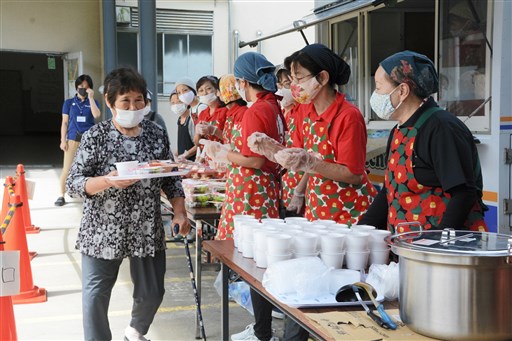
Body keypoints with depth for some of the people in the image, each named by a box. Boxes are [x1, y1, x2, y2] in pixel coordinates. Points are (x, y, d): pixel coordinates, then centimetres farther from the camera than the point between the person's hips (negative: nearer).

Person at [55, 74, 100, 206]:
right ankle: (62, 195, 5)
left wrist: (90, 98, -11)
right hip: (73, 139, 0)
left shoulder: (93, 102, 7)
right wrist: (63, 140, 0)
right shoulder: (69, 102, 8)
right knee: (67, 169, -4)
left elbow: (96, 115, -13)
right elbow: (65, 122, 7)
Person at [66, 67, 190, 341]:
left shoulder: (157, 135, 3)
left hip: (147, 230, 3)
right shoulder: (95, 137, -7)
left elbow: (171, 179, 11)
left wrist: (180, 213, -1)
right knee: (96, 295, -1)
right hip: (104, 231, -3)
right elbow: (73, 183, -10)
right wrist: (108, 181, -26)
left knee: (152, 293, 13)